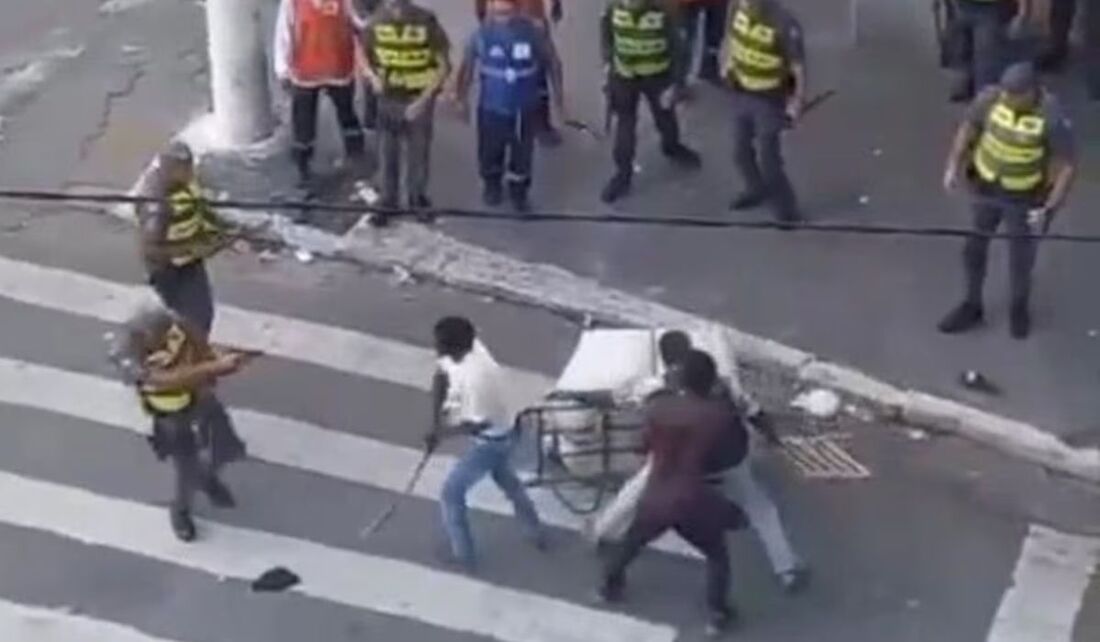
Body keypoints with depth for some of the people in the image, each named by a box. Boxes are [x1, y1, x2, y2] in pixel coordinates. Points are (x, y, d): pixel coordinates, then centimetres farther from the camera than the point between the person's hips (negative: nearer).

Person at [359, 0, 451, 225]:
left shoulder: (426, 21, -17)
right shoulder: (377, 21, -9)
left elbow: (444, 65, -11)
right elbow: (362, 54, 7)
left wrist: (424, 99, -17)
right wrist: (372, 76, -14)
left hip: (418, 100, -2)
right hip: (387, 100, 2)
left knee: (418, 153, 12)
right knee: (387, 154, 11)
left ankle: (418, 198, 35)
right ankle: (387, 203, 28)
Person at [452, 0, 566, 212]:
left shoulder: (533, 31, -17)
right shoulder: (482, 34, -15)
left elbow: (552, 62, -5)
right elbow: (467, 66, -2)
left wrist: (558, 95, 0)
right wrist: (461, 97, 4)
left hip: (525, 107, 0)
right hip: (492, 106, 0)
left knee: (522, 153, 14)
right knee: (490, 151, 17)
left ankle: (518, 190, 39)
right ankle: (492, 185, 46)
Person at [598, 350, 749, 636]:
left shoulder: (657, 407, -6)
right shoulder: (722, 414, -12)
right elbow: (734, 455, 2)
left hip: (655, 499, 3)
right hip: (693, 504, -3)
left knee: (631, 542, 30)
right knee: (717, 555, 21)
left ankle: (609, 584, 47)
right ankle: (718, 612, 21)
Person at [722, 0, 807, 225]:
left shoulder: (784, 26, -31)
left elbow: (799, 67, -21)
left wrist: (797, 103, -19)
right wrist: (729, 64, 7)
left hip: (770, 101, -7)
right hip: (741, 95, 7)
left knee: (768, 160, 1)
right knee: (741, 152, 23)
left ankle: (787, 211, 22)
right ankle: (757, 190, 51)